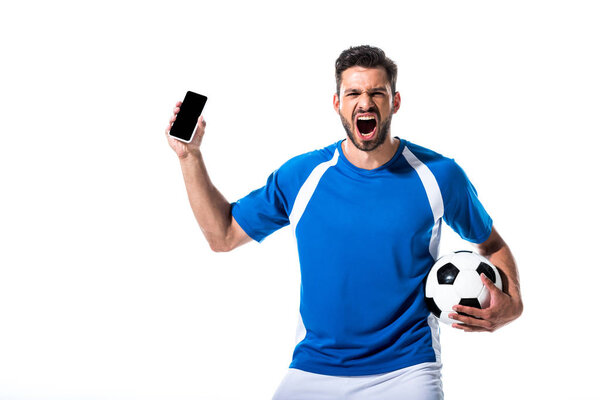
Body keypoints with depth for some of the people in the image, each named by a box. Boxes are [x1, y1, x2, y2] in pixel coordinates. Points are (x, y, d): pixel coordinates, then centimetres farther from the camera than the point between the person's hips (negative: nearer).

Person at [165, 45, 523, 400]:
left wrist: (512, 303, -7)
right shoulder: (301, 176, 0)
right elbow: (223, 234, 9)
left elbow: (492, 245, 12)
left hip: (407, 371, -1)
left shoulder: (439, 175, -2)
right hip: (314, 369, 2)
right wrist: (190, 156, 1)